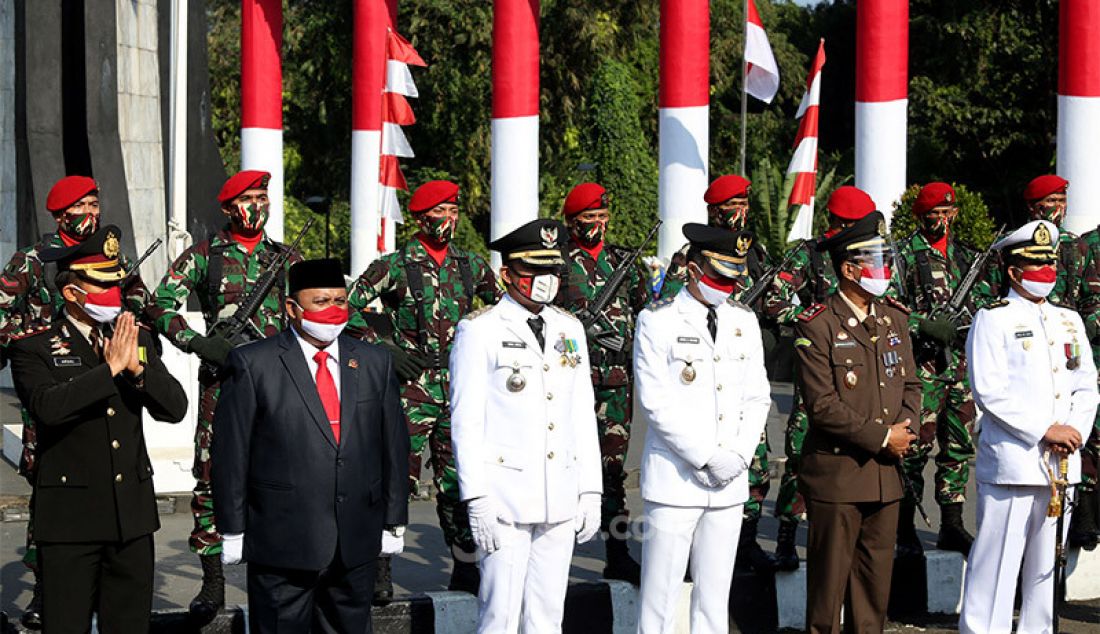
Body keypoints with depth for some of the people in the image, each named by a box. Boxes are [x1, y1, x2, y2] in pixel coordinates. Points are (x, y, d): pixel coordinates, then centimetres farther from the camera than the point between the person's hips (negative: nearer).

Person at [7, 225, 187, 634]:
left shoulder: (138, 340, 10)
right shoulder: (33, 349, -5)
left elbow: (175, 409, 2)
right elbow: (47, 405, -24)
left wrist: (137, 368, -13)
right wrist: (109, 368, -20)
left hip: (132, 516, 5)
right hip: (69, 518, -4)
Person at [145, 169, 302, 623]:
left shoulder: (287, 259, 12)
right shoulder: (204, 256, 4)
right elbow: (161, 304, -1)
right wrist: (197, 343, -13)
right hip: (222, 379, -2)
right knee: (212, 478, -4)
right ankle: (213, 581, 3)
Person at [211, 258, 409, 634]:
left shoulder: (374, 363, 9)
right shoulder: (253, 364, -4)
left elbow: (394, 446, 13)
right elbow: (231, 453, -4)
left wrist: (394, 522, 12)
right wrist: (233, 532, -5)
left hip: (356, 546, 4)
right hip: (281, 544, -4)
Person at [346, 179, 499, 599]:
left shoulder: (471, 265, 11)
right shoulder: (394, 266, -3)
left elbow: (499, 307, 26)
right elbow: (351, 309, -2)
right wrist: (384, 349, -8)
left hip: (459, 389, 4)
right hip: (412, 387, -4)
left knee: (458, 480, 8)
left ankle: (466, 569, 18)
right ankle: (378, 568, 3)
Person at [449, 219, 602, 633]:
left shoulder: (570, 329, 13)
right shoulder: (479, 330, -5)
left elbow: (583, 414, 14)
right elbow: (466, 420, -8)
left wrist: (591, 490, 10)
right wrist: (477, 498, -13)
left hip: (561, 501, 5)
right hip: (505, 501, -5)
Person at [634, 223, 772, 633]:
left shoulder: (744, 322, 11)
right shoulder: (658, 321, -5)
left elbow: (758, 398, 12)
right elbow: (656, 403, -11)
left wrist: (739, 456, -4)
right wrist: (707, 457, -14)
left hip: (729, 484, 5)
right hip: (675, 482, -5)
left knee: (714, 598, 10)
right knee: (659, 599, -2)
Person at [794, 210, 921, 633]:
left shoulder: (893, 321, 11)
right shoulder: (816, 326, -11)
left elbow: (910, 384, 15)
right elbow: (823, 405, -16)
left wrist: (905, 425, -6)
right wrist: (882, 437, -14)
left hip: (886, 473, 6)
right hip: (836, 473, -6)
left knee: (876, 578, 13)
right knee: (829, 579, 2)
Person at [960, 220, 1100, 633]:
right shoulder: (993, 320, -4)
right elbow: (990, 392, -13)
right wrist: (1045, 431, -16)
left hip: (1060, 464, 6)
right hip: (1011, 462, -6)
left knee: (1045, 567, 12)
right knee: (996, 565, -5)